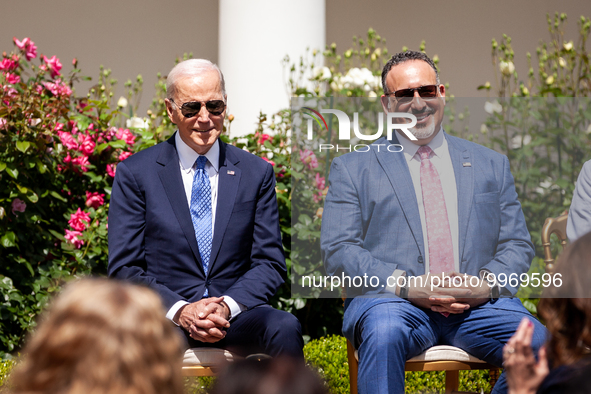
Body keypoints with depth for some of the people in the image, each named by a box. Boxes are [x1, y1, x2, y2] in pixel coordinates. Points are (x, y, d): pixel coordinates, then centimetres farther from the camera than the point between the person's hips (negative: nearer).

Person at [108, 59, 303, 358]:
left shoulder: (257, 173, 13)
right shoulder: (135, 173, 7)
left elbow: (270, 263, 9)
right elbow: (124, 268, 2)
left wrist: (227, 306, -11)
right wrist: (180, 310, -15)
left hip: (235, 313, 3)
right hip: (163, 315, -3)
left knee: (285, 329, -31)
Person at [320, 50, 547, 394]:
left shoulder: (492, 164, 22)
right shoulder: (353, 169, 14)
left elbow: (518, 245, 17)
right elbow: (338, 250, 3)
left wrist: (487, 283, -6)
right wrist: (406, 285, -13)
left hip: (479, 303, 3)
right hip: (394, 303, -2)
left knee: (542, 346, -28)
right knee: (384, 335, -39)